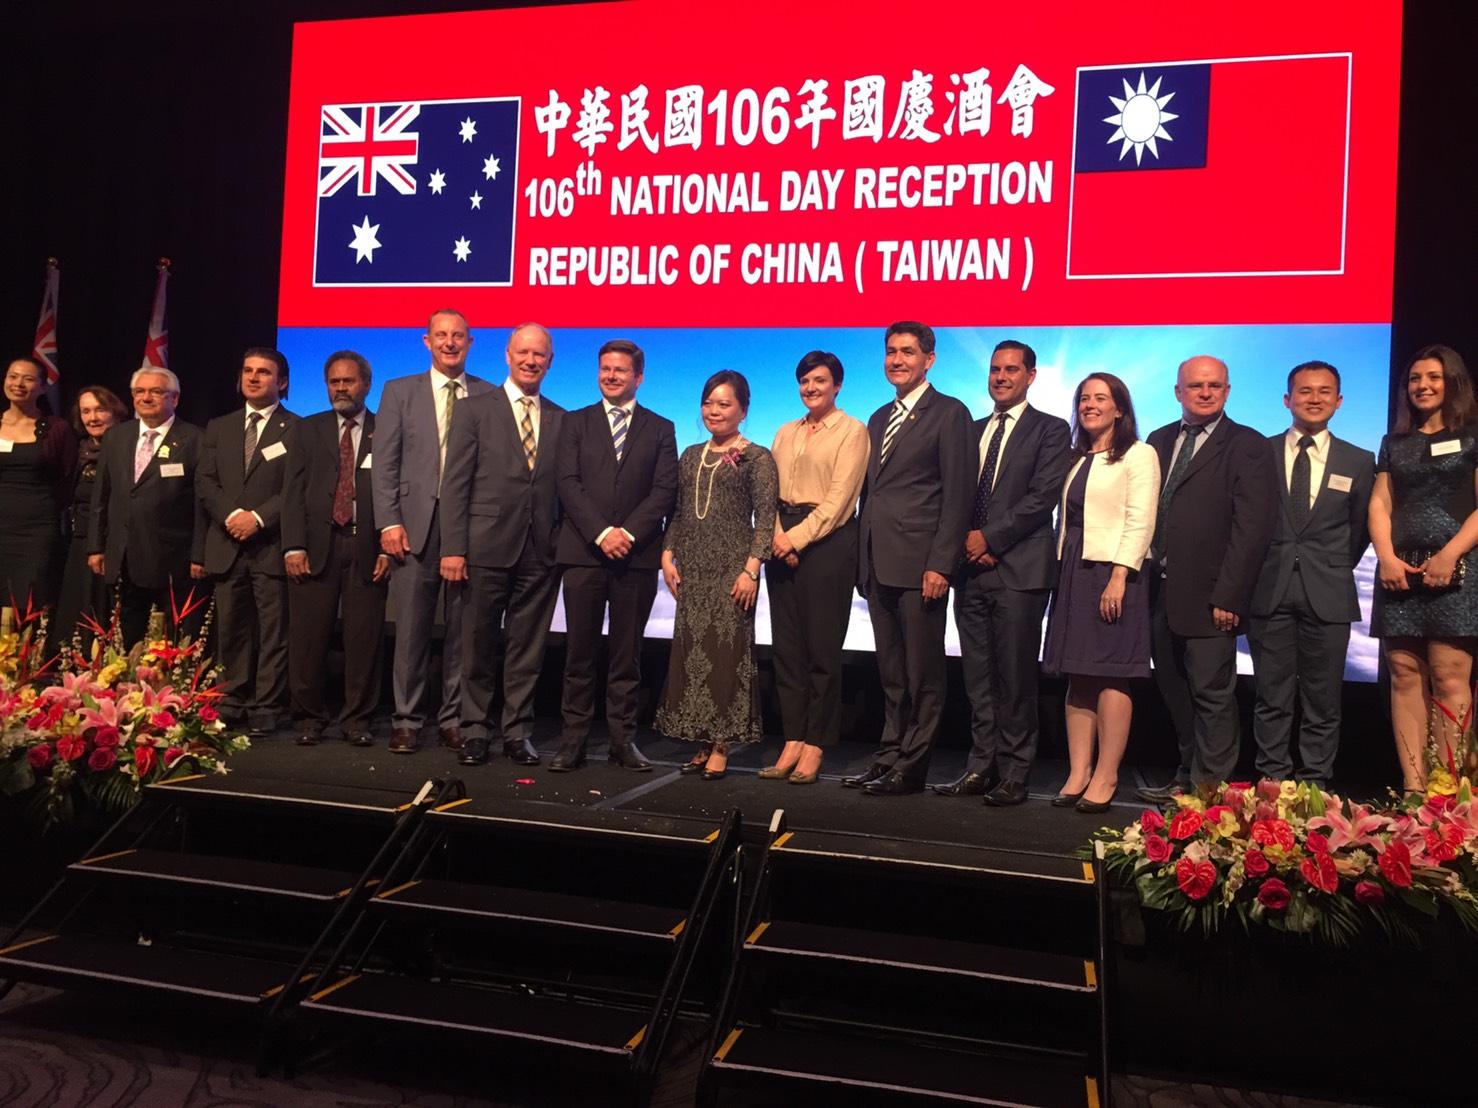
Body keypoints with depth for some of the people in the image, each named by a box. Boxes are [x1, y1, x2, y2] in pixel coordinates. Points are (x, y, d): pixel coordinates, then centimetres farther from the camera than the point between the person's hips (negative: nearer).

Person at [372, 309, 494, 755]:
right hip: (417, 525, 0)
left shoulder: (488, 396, 8)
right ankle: (407, 721, 12)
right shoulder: (399, 391, 10)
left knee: (462, 630, 5)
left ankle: (453, 719, 15)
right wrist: (389, 522, -5)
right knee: (411, 630, 3)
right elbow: (385, 463, 5)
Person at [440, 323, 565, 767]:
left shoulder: (561, 420, 12)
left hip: (541, 552, 2)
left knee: (527, 647, 7)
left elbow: (564, 488, 11)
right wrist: (453, 548, -8)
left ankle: (517, 732, 17)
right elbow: (455, 484, -2)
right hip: (487, 547, -2)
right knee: (479, 644, 6)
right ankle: (477, 731, 18)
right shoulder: (474, 411, 3)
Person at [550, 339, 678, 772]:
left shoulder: (660, 429, 11)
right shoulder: (576, 423, 11)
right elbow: (568, 484, 0)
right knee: (579, 653, 2)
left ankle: (623, 740, 12)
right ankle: (573, 741, 7)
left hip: (637, 554, 0)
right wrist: (601, 532, -12)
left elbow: (665, 490, 1)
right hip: (583, 552, 0)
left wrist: (629, 533, -12)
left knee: (627, 654, 5)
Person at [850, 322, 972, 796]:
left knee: (922, 673, 1)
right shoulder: (879, 418, 20)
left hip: (920, 564, -7)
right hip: (879, 564, 7)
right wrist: (863, 560, 13)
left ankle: (911, 767, 8)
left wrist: (940, 564, -16)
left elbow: (957, 495, -9)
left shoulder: (949, 413, -3)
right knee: (891, 673, 13)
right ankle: (890, 755, 21)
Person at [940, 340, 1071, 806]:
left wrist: (989, 537, -11)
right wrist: (966, 539, -3)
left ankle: (1013, 776, 6)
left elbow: (1042, 497, -9)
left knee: (1015, 677, -2)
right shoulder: (972, 430, 19)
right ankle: (981, 767, 16)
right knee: (978, 677, 8)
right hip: (972, 566, 5)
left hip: (1020, 570, -5)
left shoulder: (1050, 430, 2)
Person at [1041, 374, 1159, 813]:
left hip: (1112, 573, -7)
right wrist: (1062, 575, 9)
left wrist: (1118, 578, -19)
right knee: (1077, 678, 5)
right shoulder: (1078, 459, 19)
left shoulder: (1138, 455, -2)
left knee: (1110, 677, -5)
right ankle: (1078, 773, 9)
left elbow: (1140, 522, -10)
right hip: (1073, 574, 7)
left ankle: (1105, 778, 1)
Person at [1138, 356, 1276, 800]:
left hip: (1208, 596, -6)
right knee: (1175, 692, 13)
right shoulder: (1160, 440, 14)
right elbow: (1147, 512, 12)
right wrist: (1145, 578, 5)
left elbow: (1251, 527, -10)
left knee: (1211, 694, 0)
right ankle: (1189, 776, 26)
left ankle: (1209, 788, 10)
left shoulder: (1246, 446, -4)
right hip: (1161, 593, 6)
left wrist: (1228, 596, -15)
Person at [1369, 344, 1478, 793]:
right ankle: (1413, 787, 1)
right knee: (1404, 676, -1)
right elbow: (1380, 505, 11)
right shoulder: (1394, 442, 18)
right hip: (1400, 571, 4)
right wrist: (1387, 558, -5)